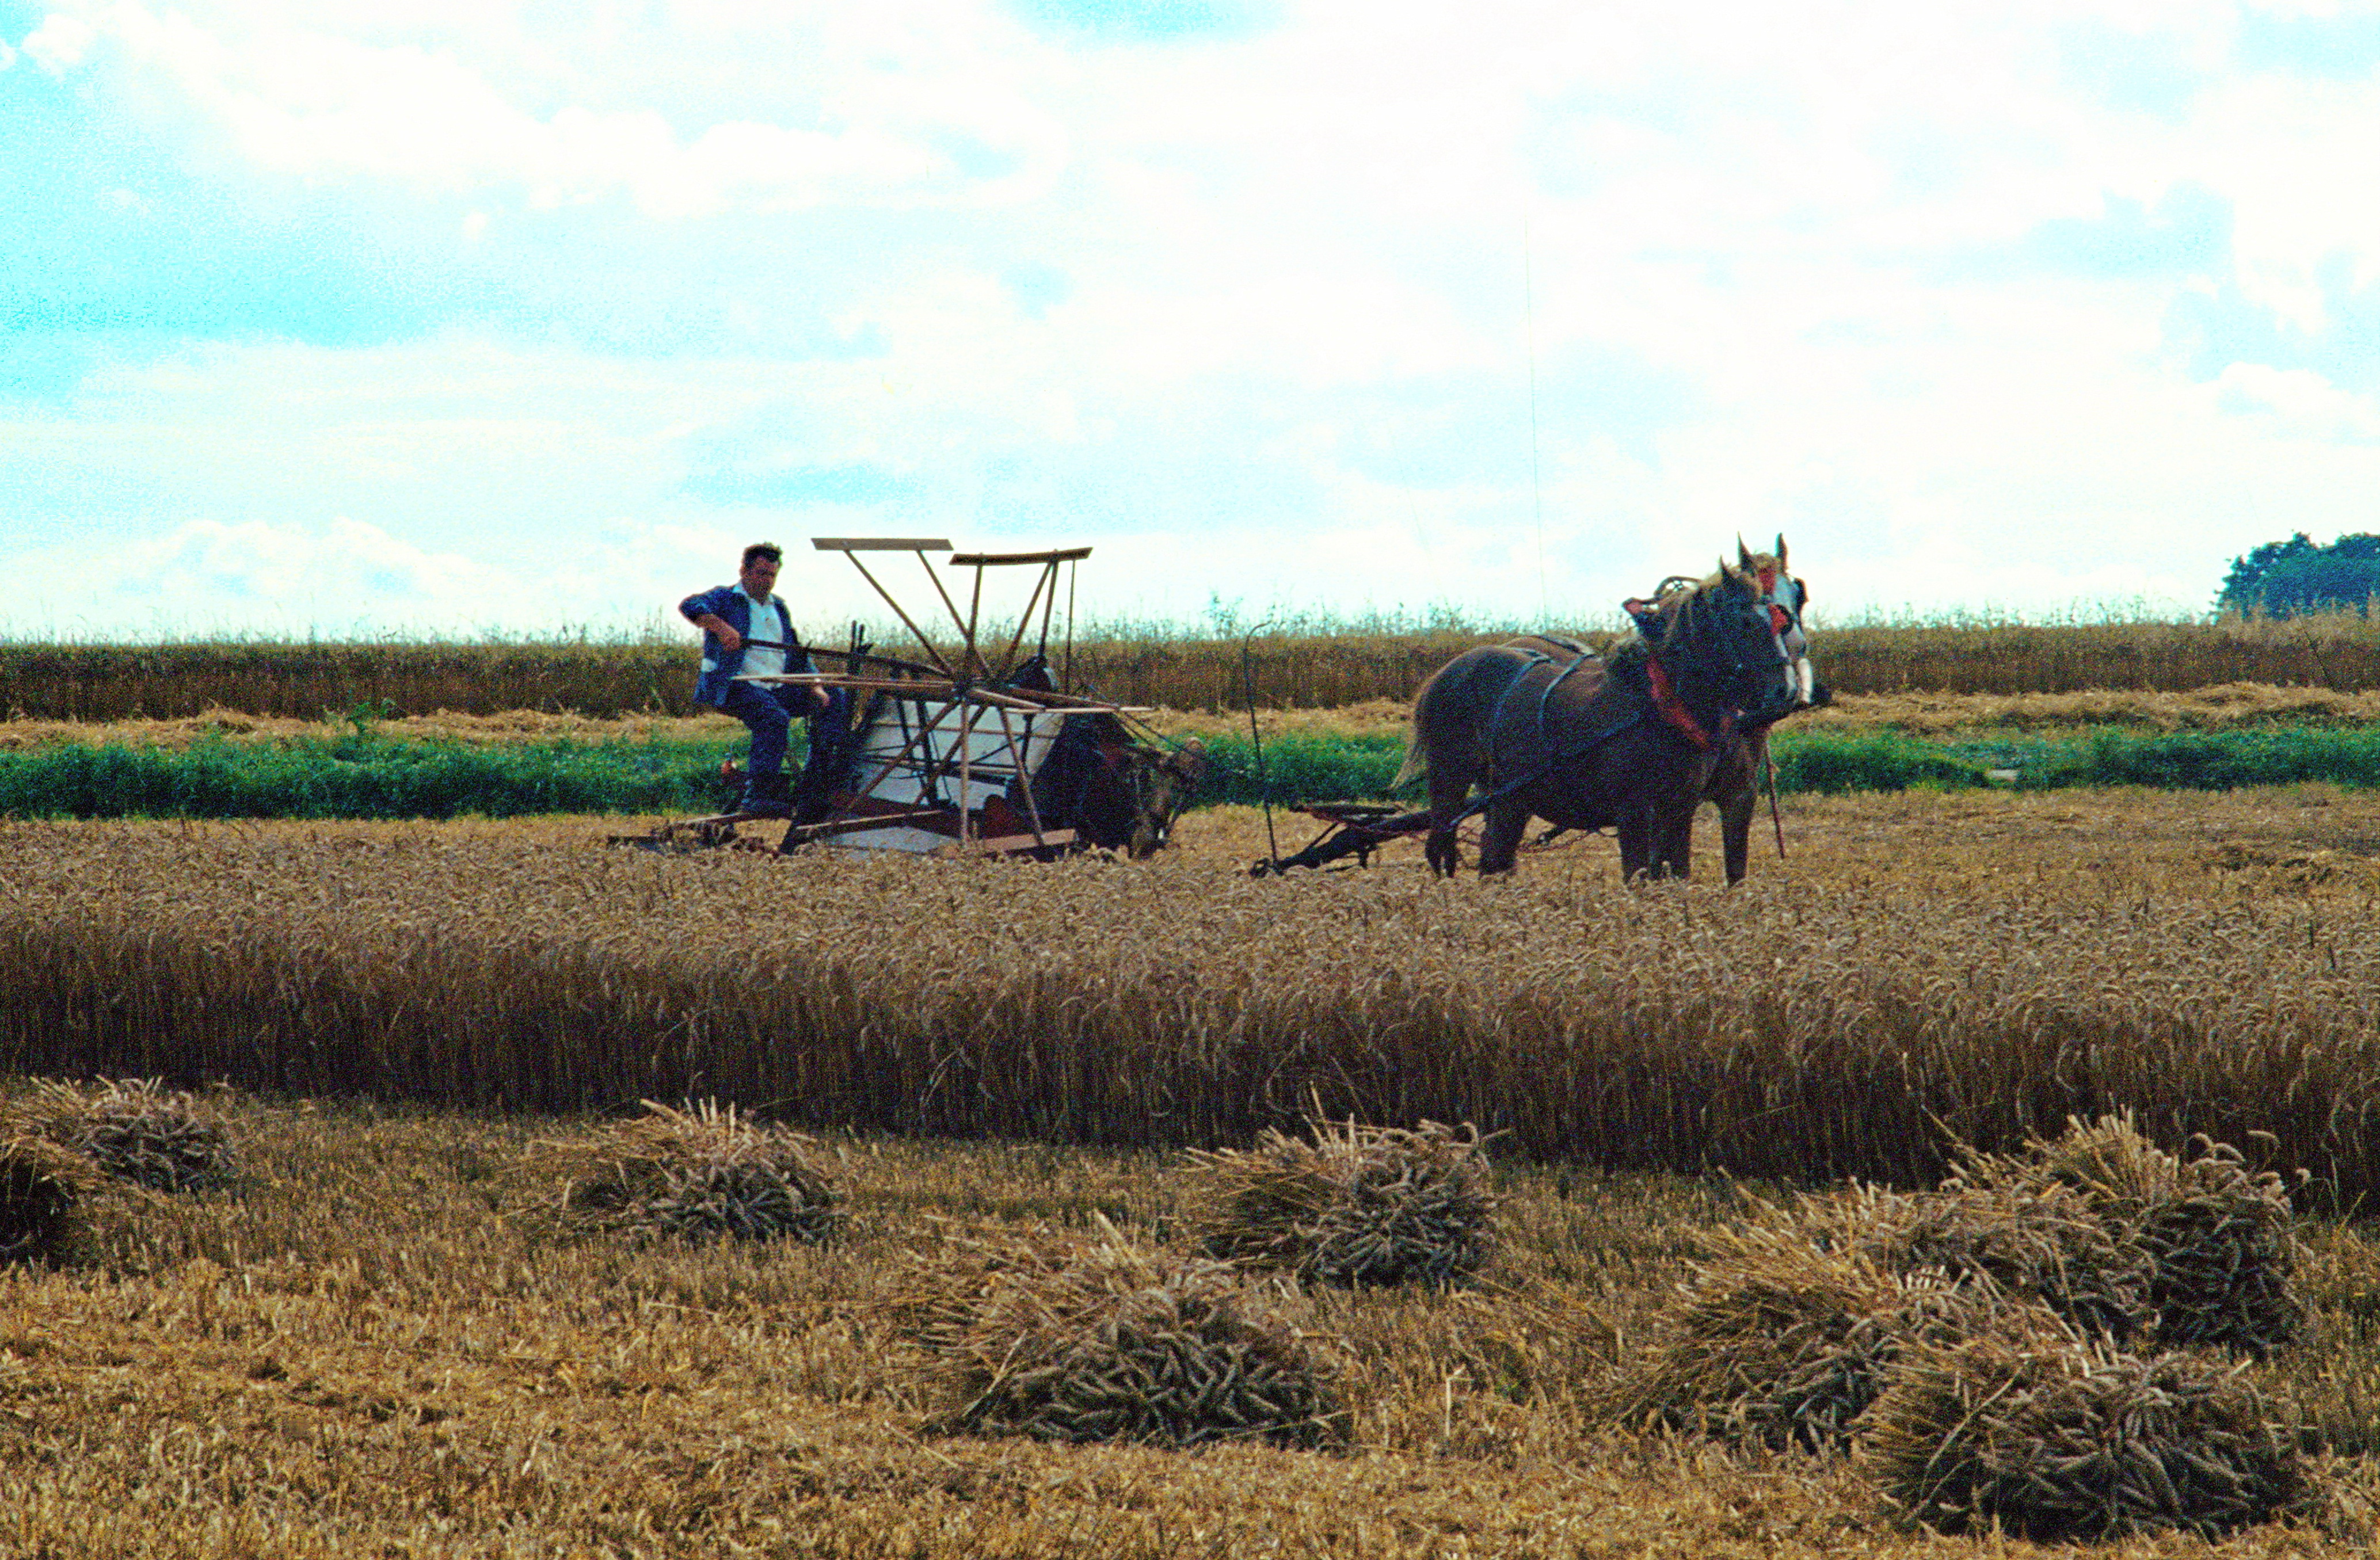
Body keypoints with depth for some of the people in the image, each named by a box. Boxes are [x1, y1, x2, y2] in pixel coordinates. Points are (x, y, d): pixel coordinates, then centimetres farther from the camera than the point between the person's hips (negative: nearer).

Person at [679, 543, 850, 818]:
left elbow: (796, 652, 23)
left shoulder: (777, 607, 24)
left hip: (779, 688, 7)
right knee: (774, 718, -34)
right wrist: (720, 626, -36)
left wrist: (815, 687, 6)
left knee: (835, 701, -4)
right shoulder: (726, 598, 4)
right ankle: (759, 793, -33)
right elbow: (690, 606, -17)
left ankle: (816, 791, -5)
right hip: (735, 686, -7)